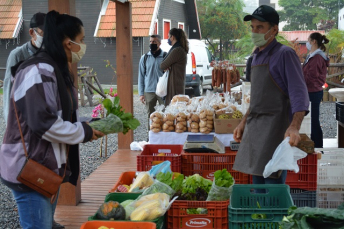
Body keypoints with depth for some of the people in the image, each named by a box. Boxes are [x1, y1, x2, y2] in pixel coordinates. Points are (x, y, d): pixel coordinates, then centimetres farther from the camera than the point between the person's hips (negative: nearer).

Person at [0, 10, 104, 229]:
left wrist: (92, 124, 3)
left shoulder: (57, 70, 14)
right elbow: (44, 123, -25)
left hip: (47, 168, 10)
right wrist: (84, 132, -13)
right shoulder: (39, 71, -19)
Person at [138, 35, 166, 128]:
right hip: (149, 91, 2)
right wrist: (141, 93, 4)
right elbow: (141, 76, 10)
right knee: (150, 115, 7)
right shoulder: (145, 58, 8)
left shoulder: (165, 56, 2)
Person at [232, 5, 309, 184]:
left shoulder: (284, 54, -9)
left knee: (272, 181, -10)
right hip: (254, 130, 8)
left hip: (275, 129, -8)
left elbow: (299, 94, -17)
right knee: (257, 183, 12)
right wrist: (244, 123, 21)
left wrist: (294, 127, -30)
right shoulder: (257, 56, 16)